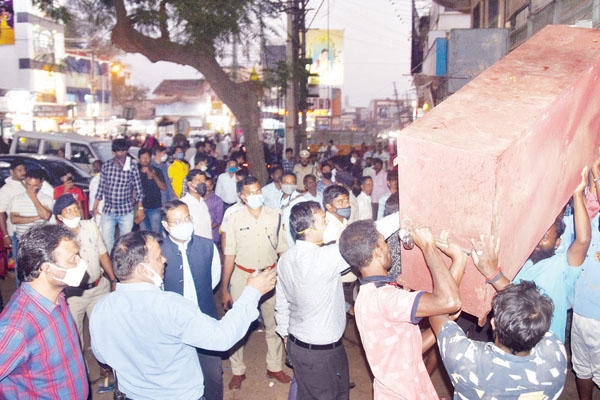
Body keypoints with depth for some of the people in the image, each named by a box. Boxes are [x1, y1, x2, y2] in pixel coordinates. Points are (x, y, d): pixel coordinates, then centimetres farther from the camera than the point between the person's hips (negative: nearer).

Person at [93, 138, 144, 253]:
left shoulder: (132, 166, -6)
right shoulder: (106, 166, -2)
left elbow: (138, 188, 0)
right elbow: (101, 188, 7)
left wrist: (140, 208, 0)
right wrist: (95, 207, 9)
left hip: (126, 211, -1)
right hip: (108, 210, 1)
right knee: (106, 242, 5)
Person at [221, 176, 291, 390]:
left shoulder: (275, 216, -1)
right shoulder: (234, 219, -5)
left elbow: (283, 250, 4)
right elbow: (229, 255, -2)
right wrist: (224, 288, -1)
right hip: (242, 276, -1)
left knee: (274, 324, 10)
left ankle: (274, 367, 30)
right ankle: (237, 371, 24)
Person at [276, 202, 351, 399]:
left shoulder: (285, 259, -2)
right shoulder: (323, 257, -28)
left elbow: (281, 304, 7)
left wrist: (285, 333, 21)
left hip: (296, 344, 8)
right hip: (323, 352, -7)